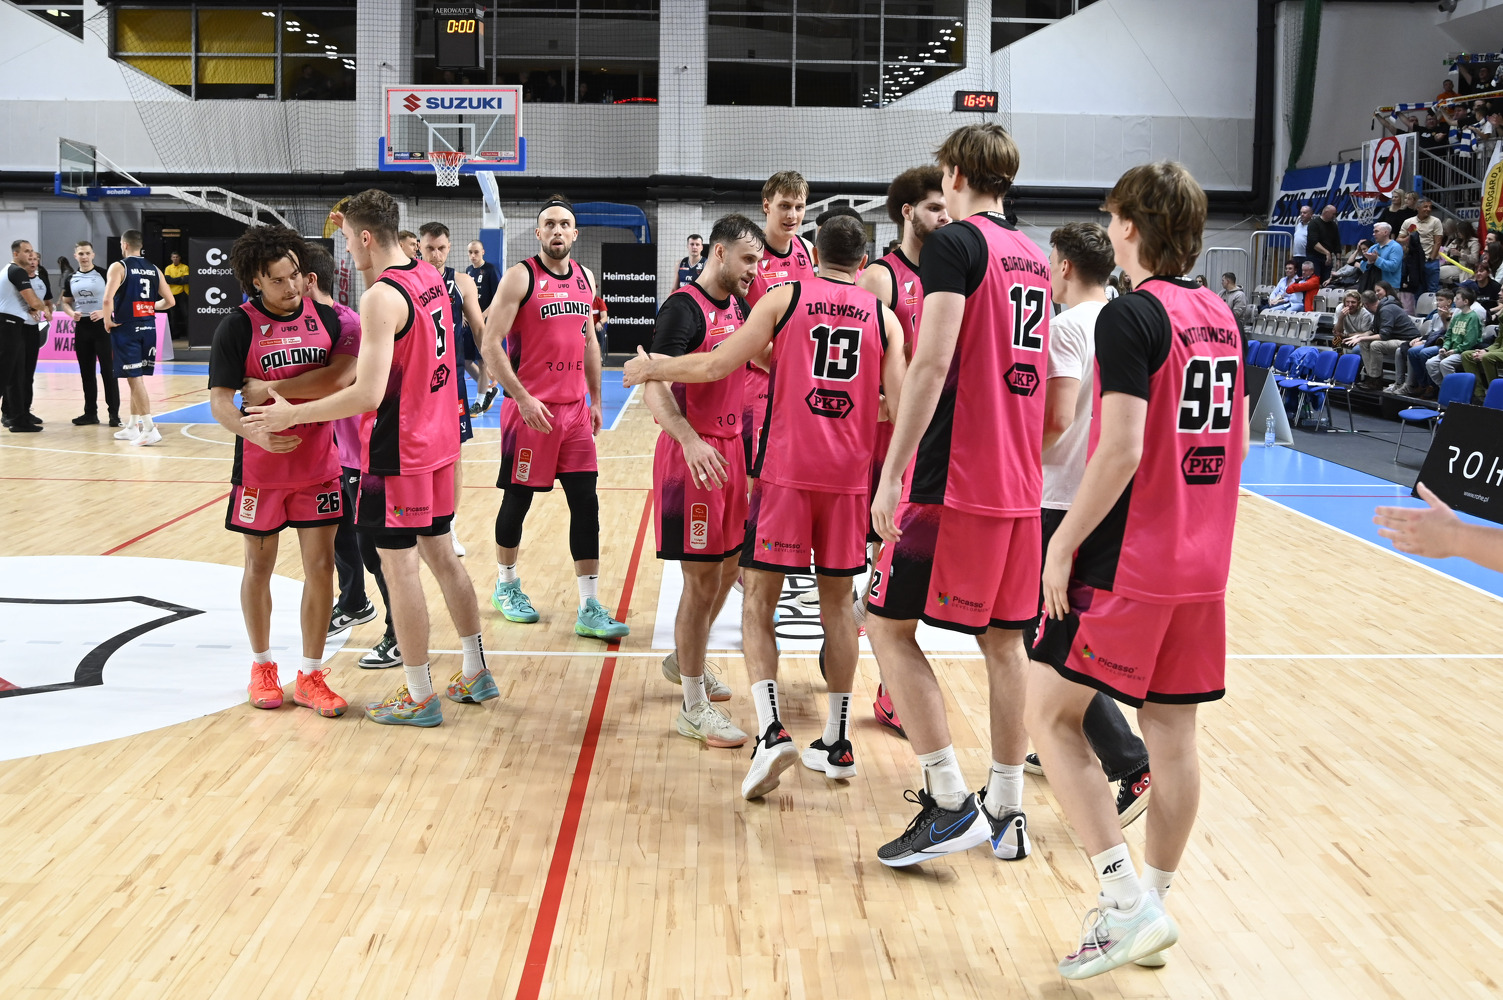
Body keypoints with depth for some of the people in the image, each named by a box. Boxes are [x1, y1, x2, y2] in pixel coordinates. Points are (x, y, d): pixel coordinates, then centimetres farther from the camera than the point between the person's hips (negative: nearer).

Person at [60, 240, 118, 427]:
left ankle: (114, 413, -3)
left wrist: (104, 312, -20)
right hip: (81, 327, 5)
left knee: (108, 371, -6)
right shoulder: (71, 279, 8)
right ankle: (90, 412, 16)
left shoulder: (103, 274, -6)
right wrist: (72, 314, -4)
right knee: (86, 372, 9)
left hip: (102, 325, -5)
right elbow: (66, 302, 18)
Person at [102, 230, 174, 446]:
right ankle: (132, 427, 24)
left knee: (135, 379, -5)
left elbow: (108, 298, -21)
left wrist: (108, 320, -7)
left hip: (126, 328, -6)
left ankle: (149, 428, -11)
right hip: (148, 328, 6)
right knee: (137, 379, 16)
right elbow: (170, 301, 9)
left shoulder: (119, 267, -8)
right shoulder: (154, 269, 9)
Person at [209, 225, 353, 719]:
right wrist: (253, 432, -33)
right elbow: (219, 399, -14)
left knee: (320, 567, 2)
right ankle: (262, 666, 29)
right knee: (259, 567, 10)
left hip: (318, 465, 2)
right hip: (260, 469, -2)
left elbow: (341, 376, -16)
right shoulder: (238, 326, -7)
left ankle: (310, 675, 13)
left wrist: (268, 388, -19)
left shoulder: (325, 317, 0)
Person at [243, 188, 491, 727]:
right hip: (438, 440, 9)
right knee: (440, 554, 19)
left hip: (397, 450, -9)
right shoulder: (429, 276, 6)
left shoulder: (380, 298, -21)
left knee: (399, 567, 1)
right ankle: (476, 673, 29)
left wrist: (292, 414, -18)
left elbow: (368, 394, -26)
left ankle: (419, 697, 9)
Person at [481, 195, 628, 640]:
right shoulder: (520, 277, -9)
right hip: (530, 410, -5)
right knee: (518, 499, 7)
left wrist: (595, 399, 17)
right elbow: (490, 344, -12)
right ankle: (506, 587, 29)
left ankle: (589, 610, 3)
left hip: (575, 409, 5)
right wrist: (522, 398, -18)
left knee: (586, 503, 0)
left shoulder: (585, 278, 10)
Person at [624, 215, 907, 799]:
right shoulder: (883, 317, 8)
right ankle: (836, 744, 20)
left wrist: (650, 368, 11)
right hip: (849, 475, 3)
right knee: (837, 602, 14)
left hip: (786, 470, -3)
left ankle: (771, 731, -14)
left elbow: (716, 366, -4)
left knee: (759, 601, 3)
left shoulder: (785, 298, 1)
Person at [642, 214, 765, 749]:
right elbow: (654, 385, -25)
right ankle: (694, 708, 6)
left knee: (729, 565, 19)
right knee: (702, 579, -4)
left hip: (730, 448, 9)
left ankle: (685, 660, 42)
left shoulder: (736, 304, 10)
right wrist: (690, 441, -39)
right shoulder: (684, 308, -15)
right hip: (694, 456, -9)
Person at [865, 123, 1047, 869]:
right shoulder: (1034, 259, 15)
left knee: (889, 625, 0)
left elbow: (932, 364, -18)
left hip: (953, 479, -8)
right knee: (1002, 638, 12)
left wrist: (892, 474, -18)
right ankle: (1006, 811, 17)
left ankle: (951, 802, -4)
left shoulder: (955, 244, -9)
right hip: (1019, 484, 8)